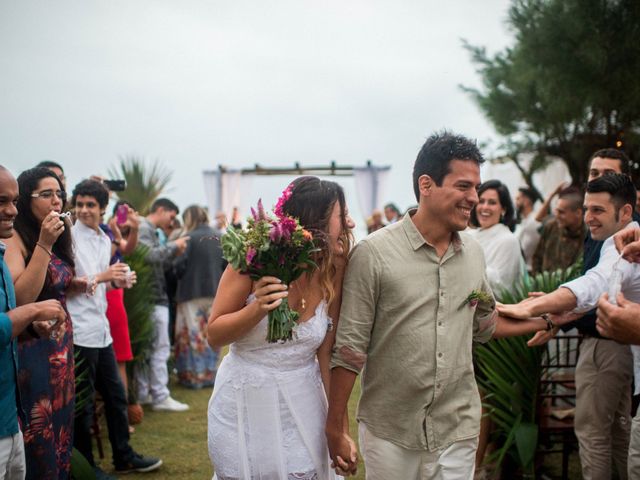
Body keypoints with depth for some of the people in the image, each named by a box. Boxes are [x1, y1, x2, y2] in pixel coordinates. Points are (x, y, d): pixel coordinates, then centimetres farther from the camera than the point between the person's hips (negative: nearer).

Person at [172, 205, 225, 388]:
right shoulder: (218, 238, 3)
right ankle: (210, 375, 18)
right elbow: (226, 263, 6)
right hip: (215, 291, 5)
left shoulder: (190, 238, -13)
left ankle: (193, 376, 8)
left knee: (193, 334, 4)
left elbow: (179, 266, -14)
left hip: (192, 292, -5)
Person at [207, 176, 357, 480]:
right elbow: (214, 336, -9)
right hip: (245, 404, -2)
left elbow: (327, 355, -1)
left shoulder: (331, 274, -6)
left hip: (301, 404, 2)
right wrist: (257, 309, -27)